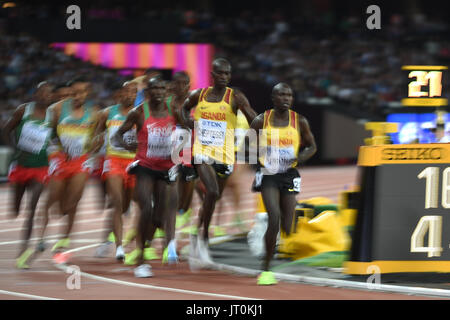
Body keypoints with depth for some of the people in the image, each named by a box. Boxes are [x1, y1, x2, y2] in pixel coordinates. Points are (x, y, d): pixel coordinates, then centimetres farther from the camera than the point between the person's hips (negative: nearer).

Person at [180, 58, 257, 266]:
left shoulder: (235, 97, -3)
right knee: (212, 192, -24)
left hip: (224, 155, 1)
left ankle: (196, 236, 35)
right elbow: (185, 108, 25)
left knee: (212, 198, 13)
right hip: (202, 152, -1)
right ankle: (204, 237, -12)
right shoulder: (199, 95, 4)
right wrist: (187, 121, 6)